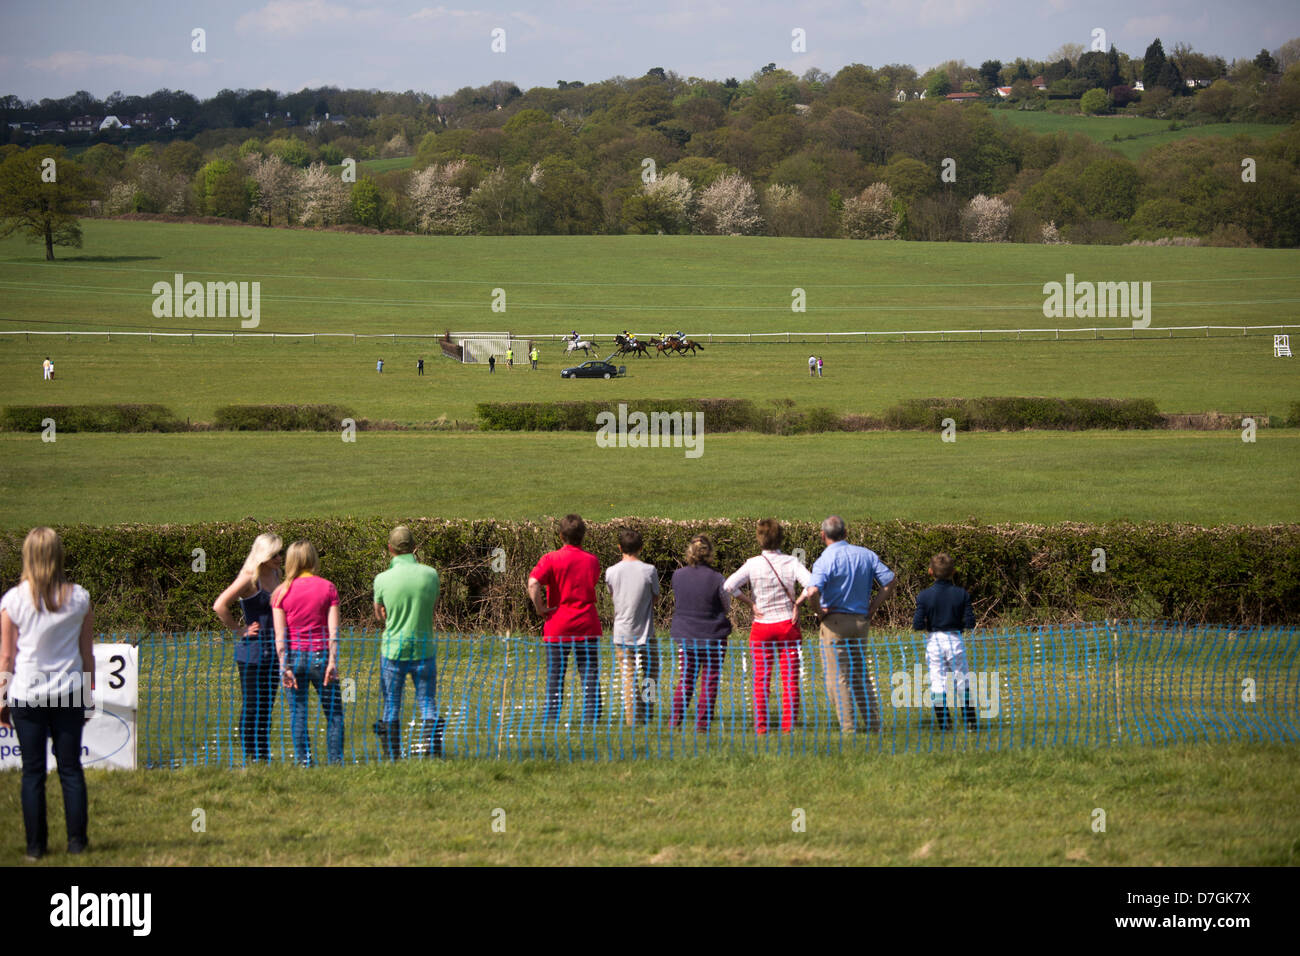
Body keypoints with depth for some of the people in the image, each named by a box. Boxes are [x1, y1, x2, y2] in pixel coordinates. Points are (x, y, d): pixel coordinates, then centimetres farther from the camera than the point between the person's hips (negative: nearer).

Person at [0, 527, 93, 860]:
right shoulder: (79, 598, -1)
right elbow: (87, 653, 4)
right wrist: (88, 695, 14)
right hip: (69, 694, 1)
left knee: (33, 772, 4)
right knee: (70, 769, 8)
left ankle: (36, 845, 6)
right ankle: (77, 841, 9)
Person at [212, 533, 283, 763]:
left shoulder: (275, 575, 10)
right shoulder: (249, 579, -13)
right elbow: (219, 606, -21)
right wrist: (239, 631, -15)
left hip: (272, 650, 8)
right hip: (252, 651, -8)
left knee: (267, 705, 10)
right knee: (251, 706, -3)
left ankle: (264, 755, 16)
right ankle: (249, 755, 2)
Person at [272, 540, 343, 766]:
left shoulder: (282, 593, -1)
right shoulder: (327, 588, -2)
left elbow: (280, 635, -5)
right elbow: (333, 630, -8)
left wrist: (284, 665, -4)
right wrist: (333, 661, -8)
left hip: (294, 655, 1)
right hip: (320, 655, -1)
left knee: (297, 712, 8)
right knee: (333, 711, 8)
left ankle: (304, 760, 7)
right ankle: (336, 758, 3)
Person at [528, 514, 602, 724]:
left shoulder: (552, 559, -8)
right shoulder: (592, 560, 3)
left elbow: (533, 583, -21)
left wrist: (541, 609, -12)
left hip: (558, 627, -2)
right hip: (587, 625, 2)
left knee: (555, 676, 5)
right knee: (590, 675, 5)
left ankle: (551, 719, 4)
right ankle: (592, 718, 1)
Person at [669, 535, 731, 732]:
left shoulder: (678, 576, -5)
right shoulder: (716, 579, -15)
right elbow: (727, 606, -2)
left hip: (685, 636, 3)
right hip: (712, 636, -3)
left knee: (685, 679, 15)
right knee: (709, 681, 7)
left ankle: (675, 719, 8)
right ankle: (703, 722, 6)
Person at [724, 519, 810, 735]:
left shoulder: (753, 564, -6)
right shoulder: (791, 562, -5)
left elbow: (729, 585, -16)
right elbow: (811, 584, -19)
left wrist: (750, 603, -7)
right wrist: (797, 603, -6)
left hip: (762, 626, 0)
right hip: (787, 623, 0)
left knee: (761, 679, 7)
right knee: (790, 678, 5)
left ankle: (760, 725, 5)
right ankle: (789, 723, 1)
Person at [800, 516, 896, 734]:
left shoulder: (825, 560, -12)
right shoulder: (866, 555, 6)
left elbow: (813, 591, -27)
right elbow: (890, 582, 5)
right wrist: (871, 609, 7)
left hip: (835, 620, -5)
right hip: (861, 621, 5)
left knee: (838, 677, -1)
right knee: (861, 675, 17)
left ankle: (848, 728, -5)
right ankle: (873, 723, 14)